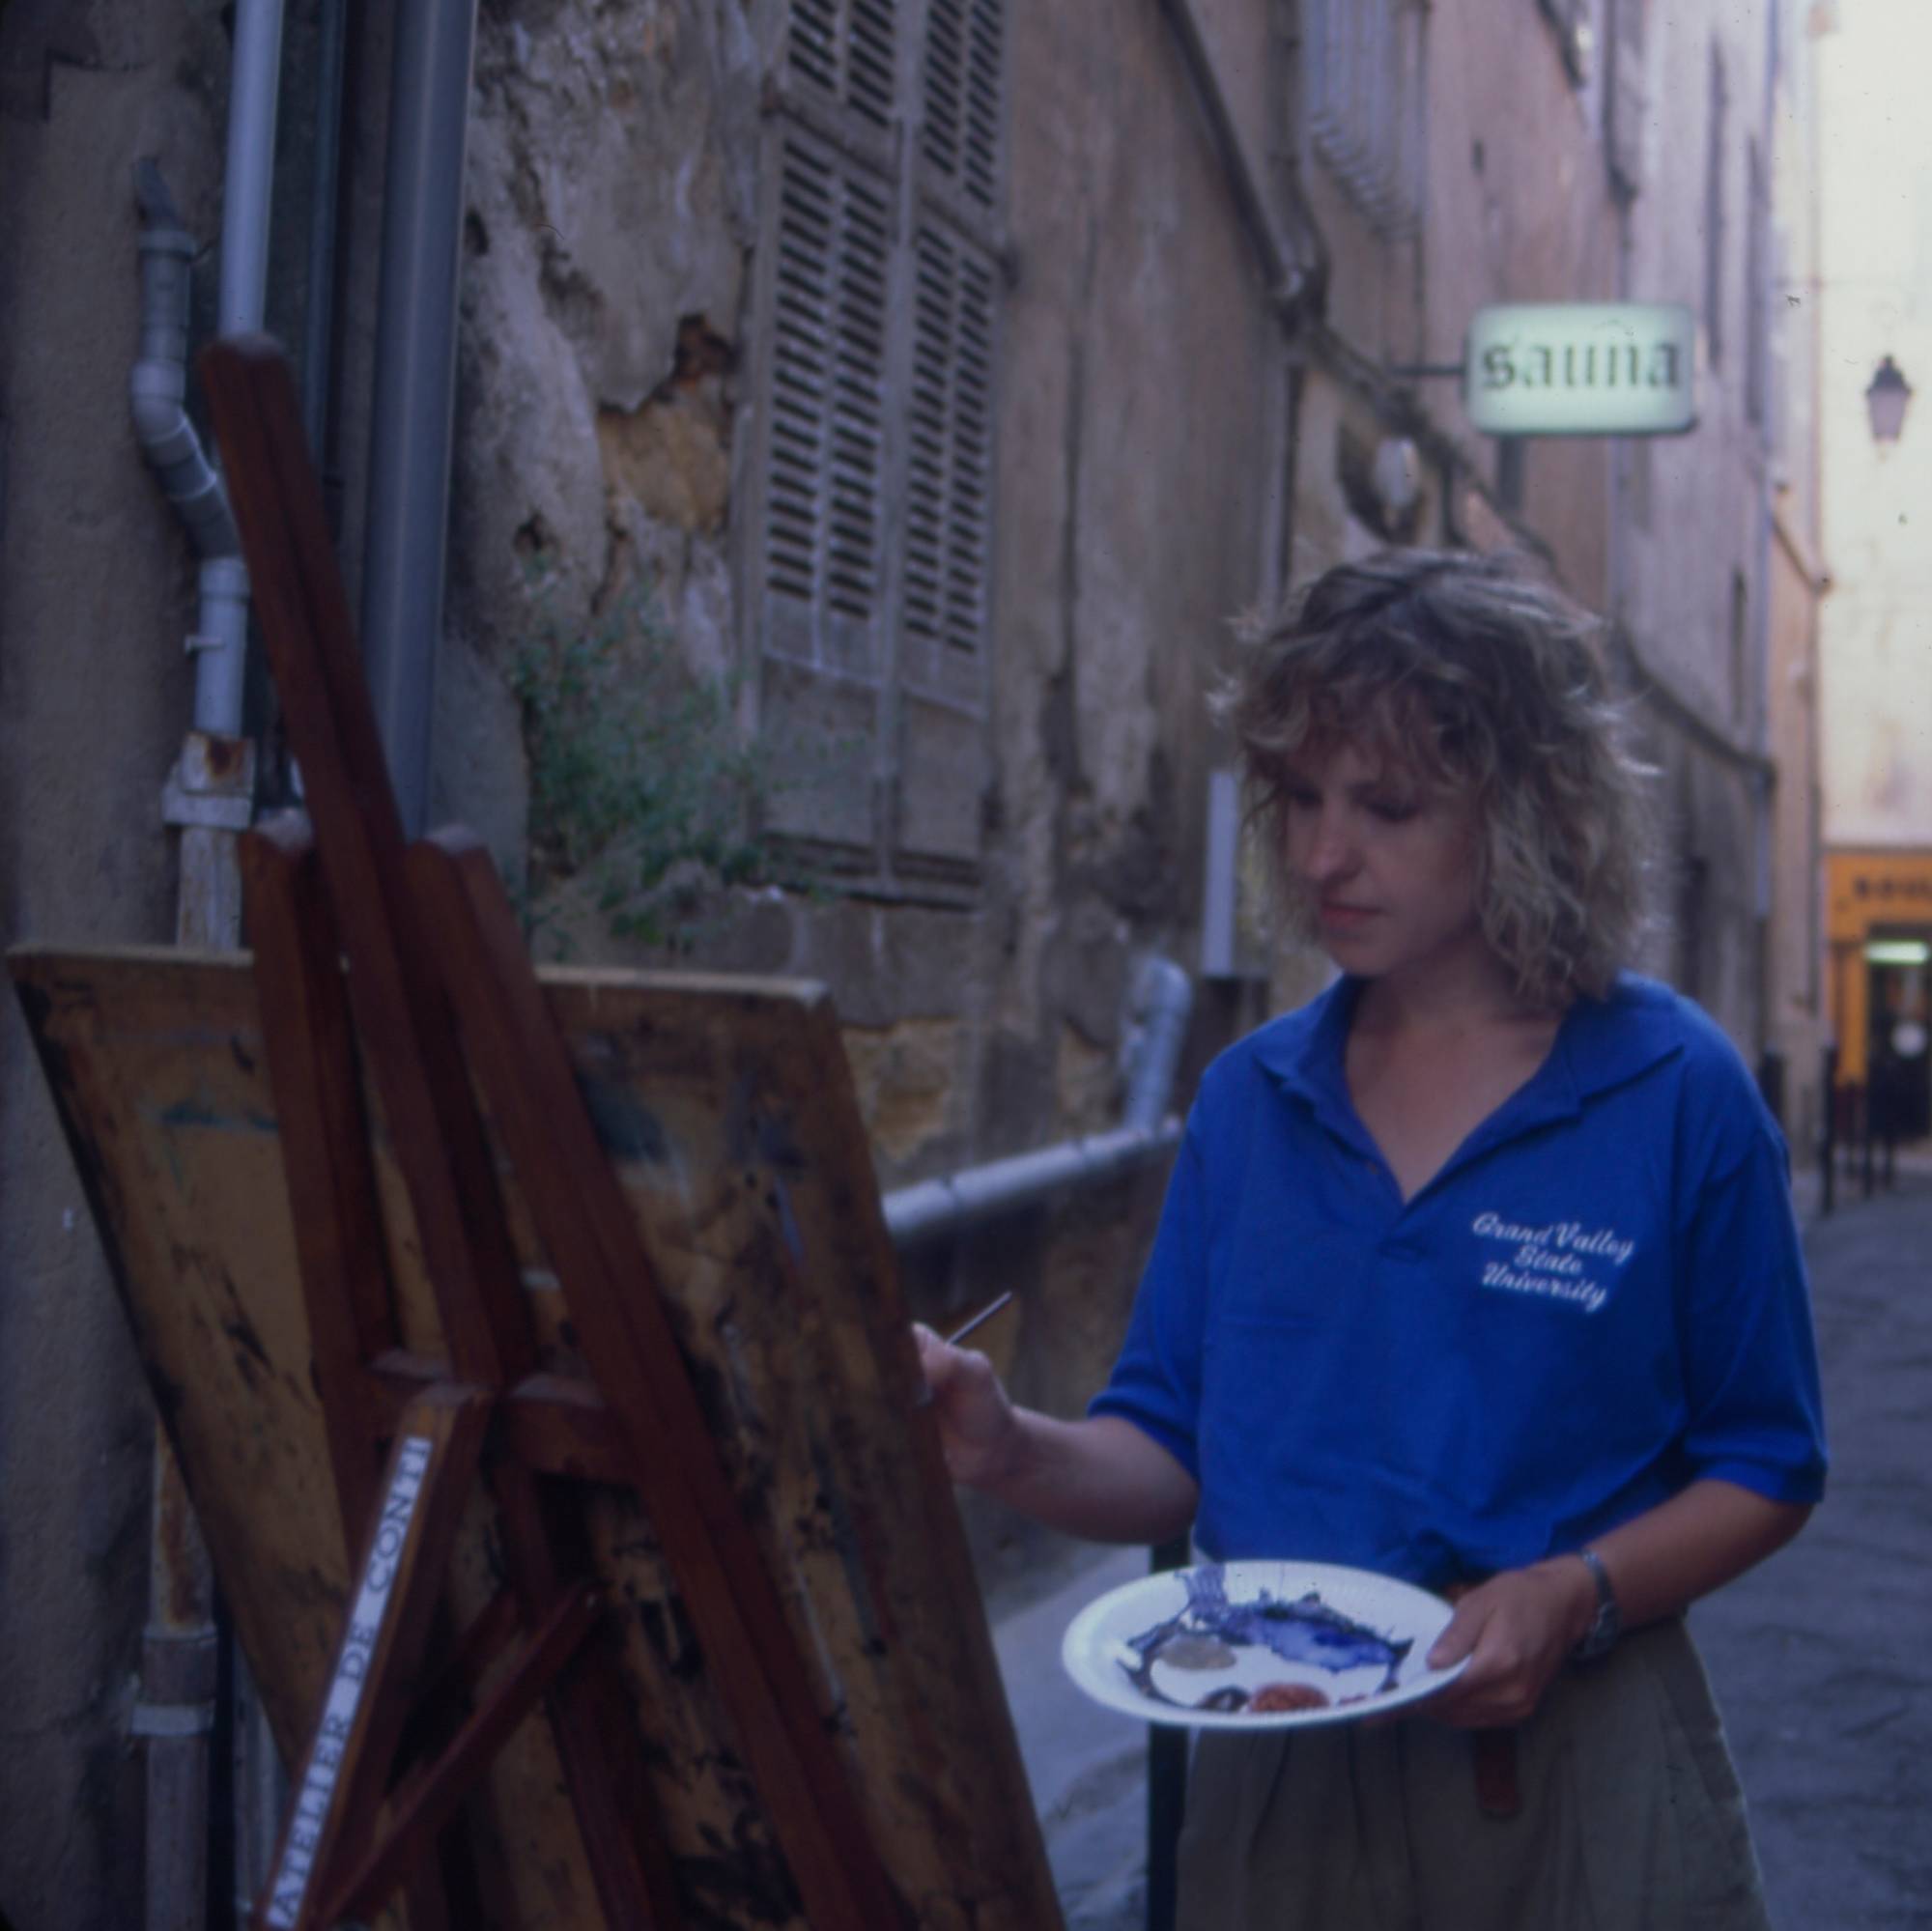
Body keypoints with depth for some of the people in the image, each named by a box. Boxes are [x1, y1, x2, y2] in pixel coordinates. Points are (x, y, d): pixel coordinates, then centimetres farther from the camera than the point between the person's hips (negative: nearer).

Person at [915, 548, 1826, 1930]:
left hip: (1571, 1769, -3)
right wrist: (1015, 1450, -17)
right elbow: (1170, 1453, 2)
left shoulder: (1676, 1094, -9)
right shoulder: (1250, 1099, 1)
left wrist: (1579, 1594, -19)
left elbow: (1766, 1465, -3)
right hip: (1276, 1760, 4)